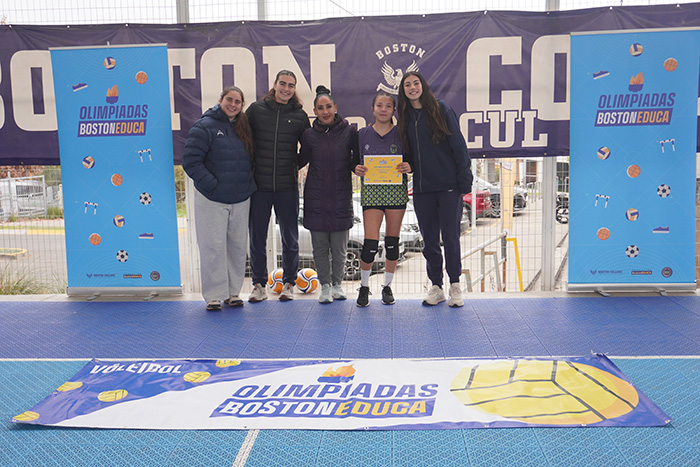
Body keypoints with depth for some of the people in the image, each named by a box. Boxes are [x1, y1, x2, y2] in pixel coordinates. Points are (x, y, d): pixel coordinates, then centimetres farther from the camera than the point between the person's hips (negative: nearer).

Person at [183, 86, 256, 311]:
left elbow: (250, 160, 22)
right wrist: (212, 184, -15)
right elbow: (190, 160, -12)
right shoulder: (204, 126, -6)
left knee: (238, 246, 9)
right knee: (213, 246, -3)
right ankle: (214, 294, 7)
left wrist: (248, 184, 9)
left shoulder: (244, 128, 12)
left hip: (241, 200, 5)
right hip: (211, 200, -5)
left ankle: (233, 291, 20)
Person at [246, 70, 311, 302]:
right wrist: (250, 166, 3)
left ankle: (289, 283, 21)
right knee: (257, 237, 5)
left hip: (288, 186, 0)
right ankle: (259, 284, 18)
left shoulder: (300, 115, 6)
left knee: (290, 237, 7)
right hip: (259, 184, 0)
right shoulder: (256, 109, 4)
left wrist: (295, 165, 2)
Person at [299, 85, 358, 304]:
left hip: (341, 198, -1)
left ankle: (337, 284, 24)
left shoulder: (350, 131, -1)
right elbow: (301, 161, 14)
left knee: (339, 247, 6)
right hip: (316, 199, 1)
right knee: (320, 246, 6)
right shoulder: (309, 135, 3)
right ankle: (325, 285, 20)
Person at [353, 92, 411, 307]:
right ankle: (364, 286, 13)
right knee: (370, 242, -7)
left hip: (396, 191, 1)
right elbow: (357, 162, 12)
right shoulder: (363, 134, 6)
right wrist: (357, 169, -9)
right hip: (371, 191, -1)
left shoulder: (400, 134, 4)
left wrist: (408, 167, -13)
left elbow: (410, 161, 9)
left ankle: (387, 286, 23)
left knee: (392, 241, 7)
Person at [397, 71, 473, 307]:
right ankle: (435, 287, 18)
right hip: (421, 188, 4)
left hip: (448, 185, -4)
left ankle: (455, 286, 12)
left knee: (450, 235, -1)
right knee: (429, 239, 8)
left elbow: (458, 145, -4)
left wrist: (464, 180, -9)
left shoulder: (441, 109, -1)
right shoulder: (405, 117, 12)